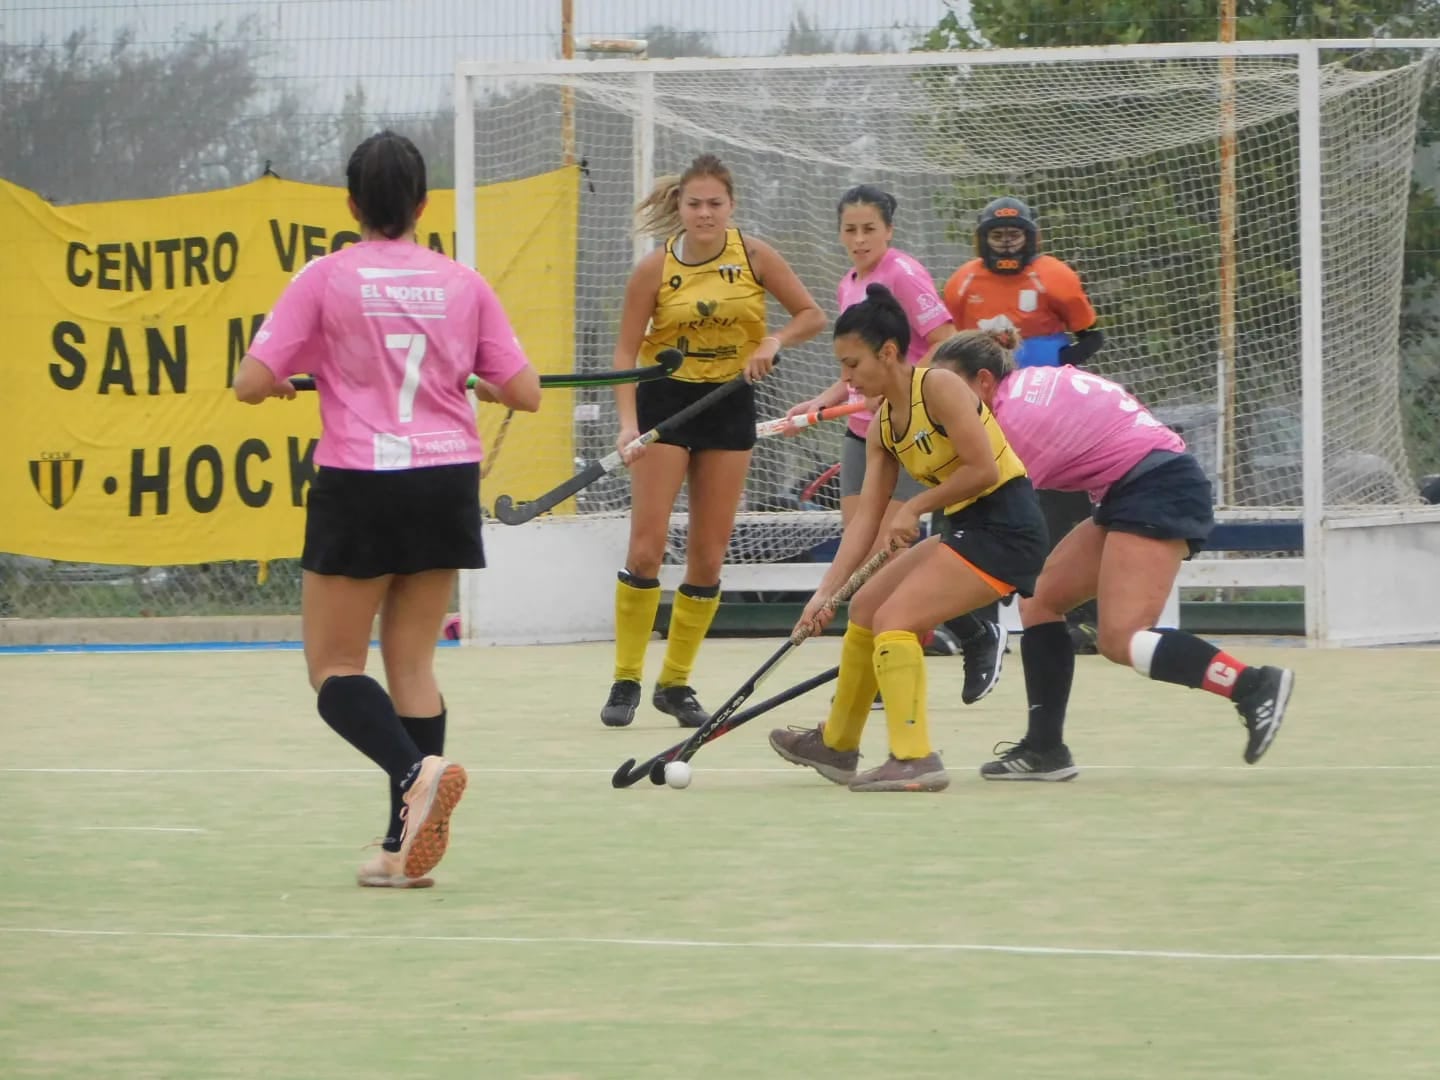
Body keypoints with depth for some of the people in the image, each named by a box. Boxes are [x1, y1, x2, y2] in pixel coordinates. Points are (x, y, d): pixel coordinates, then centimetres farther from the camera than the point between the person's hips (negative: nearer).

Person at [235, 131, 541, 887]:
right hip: (447, 483, 4)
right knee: (412, 661, 11)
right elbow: (525, 392, 3)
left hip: (359, 487, -4)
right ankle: (407, 847, 3)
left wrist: (280, 383, 15)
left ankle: (415, 770, -23)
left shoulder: (326, 279, -6)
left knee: (335, 668, 6)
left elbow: (251, 383, -8)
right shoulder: (463, 285, 3)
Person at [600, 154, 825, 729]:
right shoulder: (655, 268, -9)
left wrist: (774, 341, -18)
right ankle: (626, 681, 0)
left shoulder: (754, 255, -5)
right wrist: (628, 420, -18)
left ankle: (676, 682, 14)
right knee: (646, 546, -10)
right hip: (665, 398, -2)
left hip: (729, 404, 2)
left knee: (708, 556, 3)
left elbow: (811, 315, 1)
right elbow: (626, 350, -6)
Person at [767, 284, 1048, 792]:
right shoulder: (882, 426, 9)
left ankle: (915, 761, -22)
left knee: (894, 618, -20)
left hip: (1005, 527, -10)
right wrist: (826, 591, -5)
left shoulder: (939, 387, -17)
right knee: (866, 607, 17)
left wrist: (914, 507, -12)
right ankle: (837, 745, 33)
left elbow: (983, 469, -22)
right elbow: (866, 517, 5)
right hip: (965, 528, 10)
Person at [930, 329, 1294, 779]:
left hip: (1156, 489, -10)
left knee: (1121, 641, -19)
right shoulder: (1031, 383, 11)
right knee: (1040, 602, 8)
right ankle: (1044, 749, 9)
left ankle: (1254, 685, -21)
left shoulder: (1013, 417, -14)